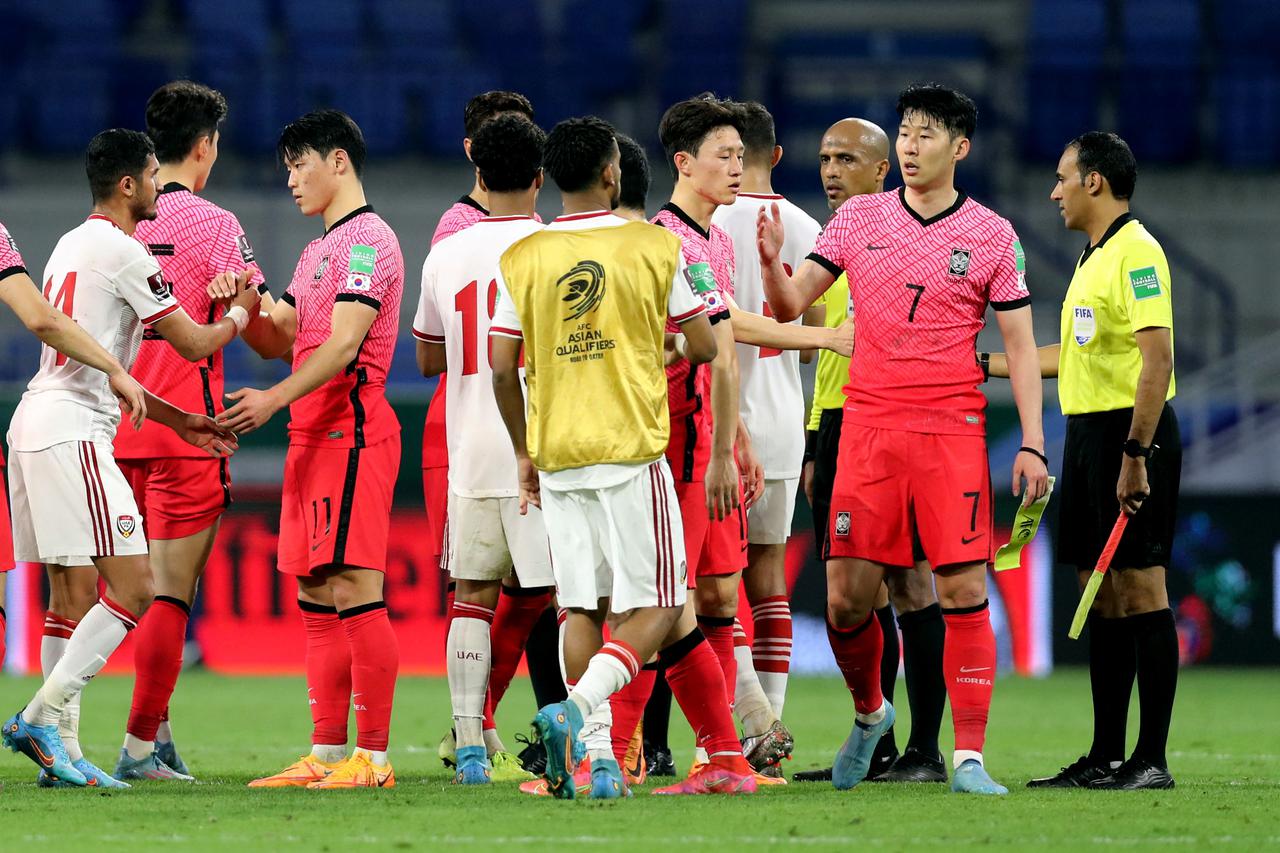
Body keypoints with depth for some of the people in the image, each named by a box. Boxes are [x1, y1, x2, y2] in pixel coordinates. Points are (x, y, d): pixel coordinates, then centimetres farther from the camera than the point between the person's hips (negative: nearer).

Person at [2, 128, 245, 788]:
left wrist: (179, 420, 26)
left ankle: (60, 744, 7)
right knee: (133, 586, -12)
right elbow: (195, 344, -4)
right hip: (71, 431, -10)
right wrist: (239, 312, 17)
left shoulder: (71, 245, 21)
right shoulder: (121, 251, -9)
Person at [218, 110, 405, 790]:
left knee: (353, 590, -12)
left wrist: (273, 399, -26)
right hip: (312, 433, 10)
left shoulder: (367, 239, -8)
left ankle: (372, 758, -12)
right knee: (315, 596, 8)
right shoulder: (319, 249, 23)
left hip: (351, 430, -10)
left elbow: (343, 342, -18)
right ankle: (325, 755, 10)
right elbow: (279, 339, 22)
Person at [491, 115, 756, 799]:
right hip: (631, 452, -3)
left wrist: (523, 451, 16)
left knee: (583, 609, 8)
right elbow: (704, 346, 3)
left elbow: (503, 367, 3)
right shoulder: (653, 247, -2)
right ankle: (576, 708, -24)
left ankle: (594, 753, -3)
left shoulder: (521, 260, 4)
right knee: (655, 608, 0)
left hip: (556, 458, 3)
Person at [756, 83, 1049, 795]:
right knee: (847, 596, 0)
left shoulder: (992, 235, 2)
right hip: (868, 425, 2)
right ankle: (869, 712, 28)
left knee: (964, 590, -9)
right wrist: (772, 262, -14)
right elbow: (791, 306, 8)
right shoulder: (859, 218, 8)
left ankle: (970, 758, -5)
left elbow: (1021, 344, 2)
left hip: (953, 430, -2)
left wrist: (1032, 444, -6)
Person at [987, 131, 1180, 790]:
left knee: (1140, 589, -8)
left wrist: (1135, 455, -25)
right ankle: (1105, 757, 14)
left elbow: (1157, 357, -21)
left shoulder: (1136, 253, -14)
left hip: (1131, 435, -10)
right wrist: (985, 364, 29)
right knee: (1102, 594, 10)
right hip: (1087, 433, 10)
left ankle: (1152, 760, -7)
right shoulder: (1093, 258, 17)